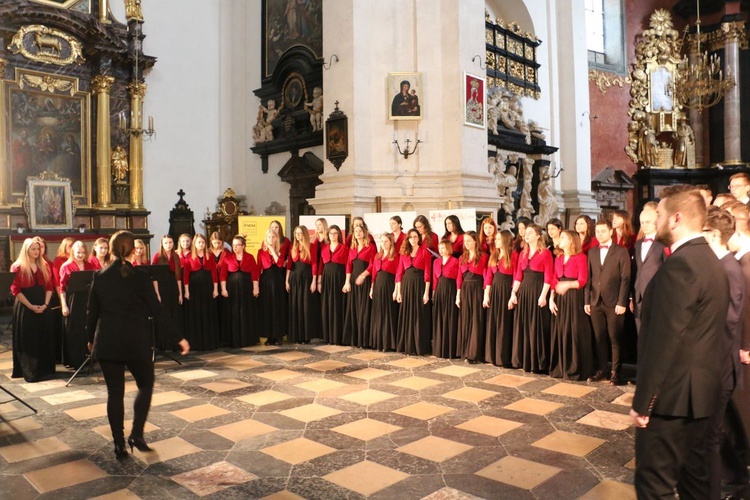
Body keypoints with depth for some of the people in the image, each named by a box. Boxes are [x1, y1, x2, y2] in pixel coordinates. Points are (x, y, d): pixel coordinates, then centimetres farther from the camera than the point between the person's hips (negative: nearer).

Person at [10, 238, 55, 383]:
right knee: (27, 340, 0)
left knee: (44, 338, 7)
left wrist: (45, 304, -7)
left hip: (43, 307, 4)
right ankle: (29, 371, 6)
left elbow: (50, 286, 7)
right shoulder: (17, 267, -5)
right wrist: (30, 306, -16)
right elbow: (15, 290, -10)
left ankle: (44, 369, 16)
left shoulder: (44, 266, 9)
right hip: (25, 308, -4)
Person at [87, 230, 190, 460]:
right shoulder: (141, 277, -9)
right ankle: (137, 433, 8)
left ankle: (119, 444, 13)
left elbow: (92, 311, 6)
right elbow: (157, 310, -10)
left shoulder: (100, 276, 0)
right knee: (145, 385, 17)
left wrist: (91, 338, 22)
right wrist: (178, 338, -6)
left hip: (107, 342, 3)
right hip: (136, 342, -3)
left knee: (114, 392, 9)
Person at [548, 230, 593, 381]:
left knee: (574, 333, -4)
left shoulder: (581, 257, -6)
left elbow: (583, 281, -12)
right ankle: (560, 367, 17)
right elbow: (554, 281, 12)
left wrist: (568, 284, -28)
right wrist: (551, 299, 2)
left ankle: (575, 369, 5)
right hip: (560, 298, 6)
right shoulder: (558, 258, 15)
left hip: (574, 298, -6)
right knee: (560, 332, 8)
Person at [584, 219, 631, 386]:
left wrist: (622, 302, -11)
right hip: (595, 302, 4)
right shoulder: (591, 252, 13)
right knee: (599, 338, 7)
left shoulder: (621, 251, 0)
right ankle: (601, 370, 15)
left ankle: (615, 372, 11)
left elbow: (625, 278, -5)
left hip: (614, 303, -4)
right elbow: (589, 278, 11)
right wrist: (586, 301, 5)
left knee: (615, 339, 2)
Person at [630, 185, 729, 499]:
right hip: (699, 388, 10)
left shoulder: (680, 264, -20)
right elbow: (702, 331, 14)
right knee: (693, 474, 20)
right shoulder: (709, 260, 11)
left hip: (673, 393, -10)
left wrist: (642, 401, -17)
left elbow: (664, 340, -23)